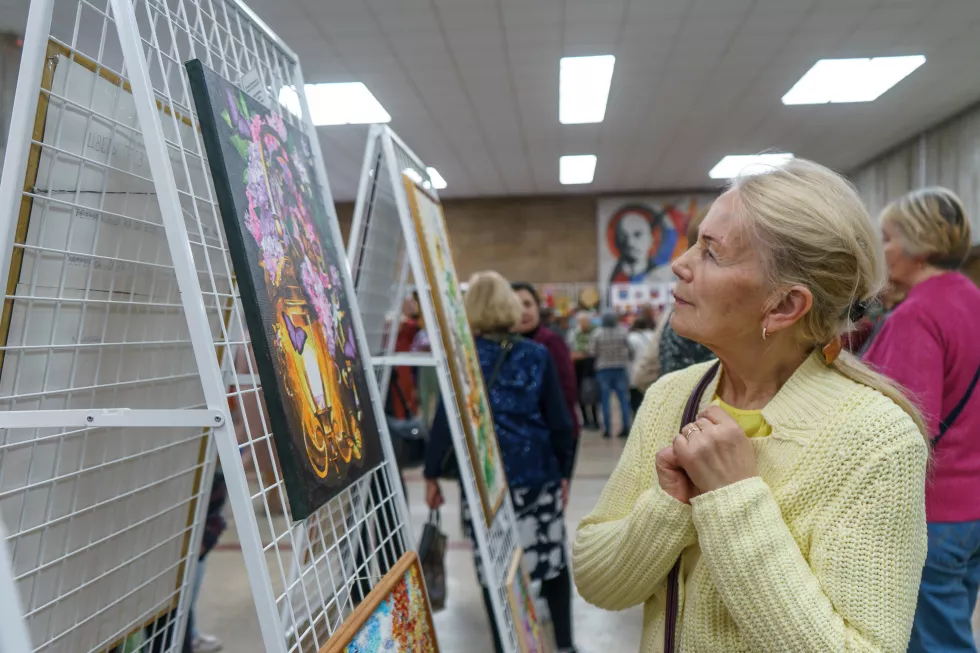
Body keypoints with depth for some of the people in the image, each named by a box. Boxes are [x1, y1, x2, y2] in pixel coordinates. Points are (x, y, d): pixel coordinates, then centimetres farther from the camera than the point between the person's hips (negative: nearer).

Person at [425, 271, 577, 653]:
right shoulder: (537, 356, 0)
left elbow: (445, 420, -4)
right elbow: (559, 420, 2)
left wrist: (431, 473, 3)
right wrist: (564, 471, 12)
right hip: (537, 473, 2)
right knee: (552, 559, 16)